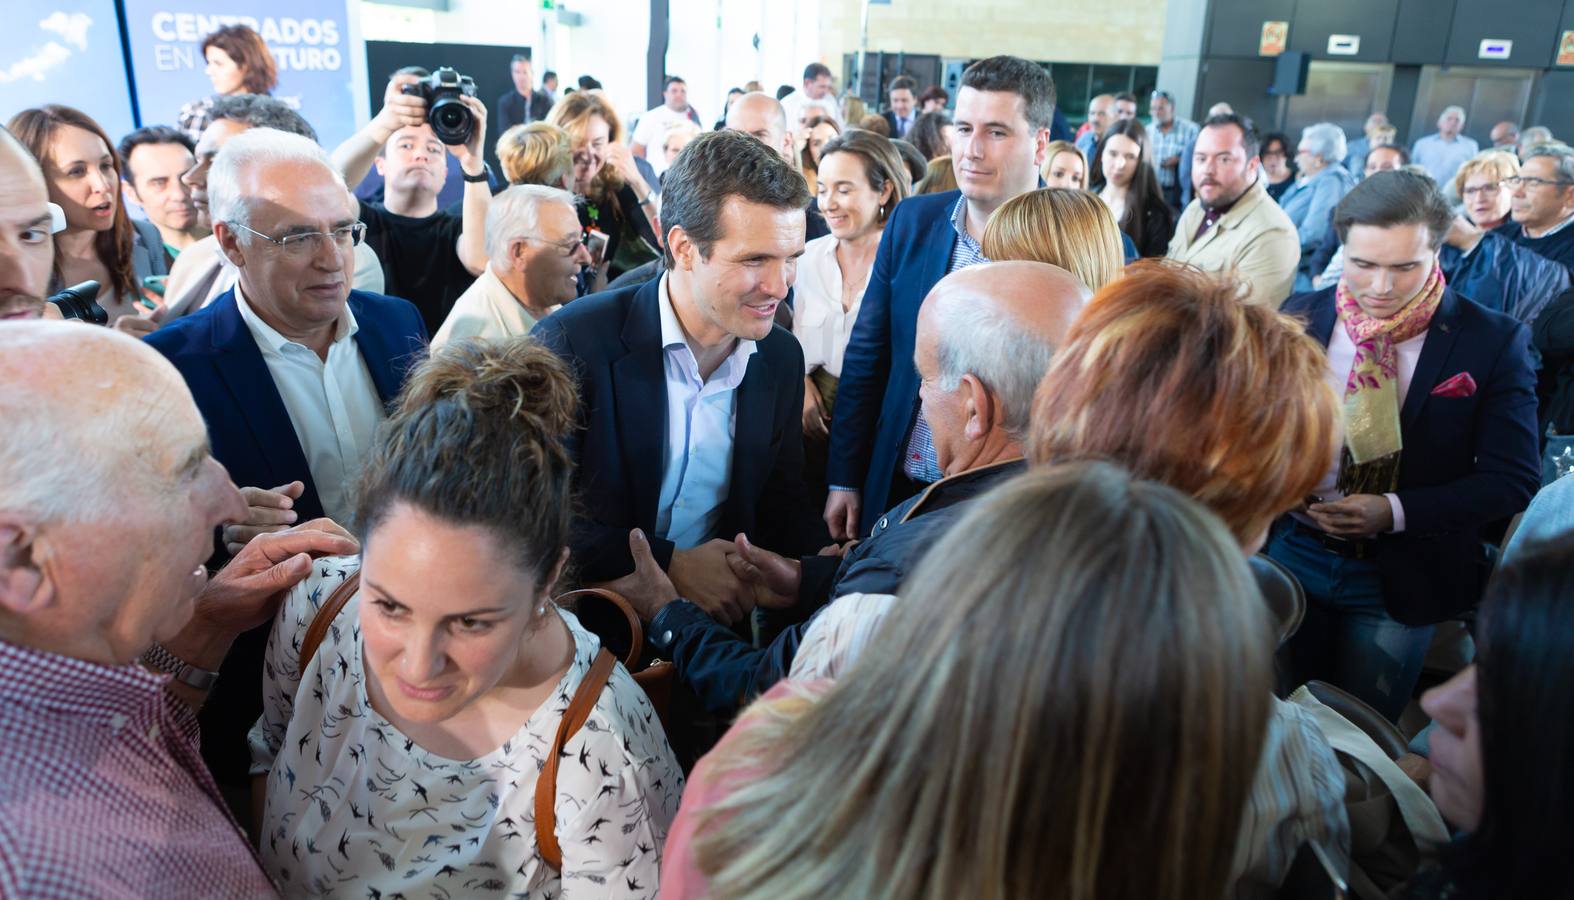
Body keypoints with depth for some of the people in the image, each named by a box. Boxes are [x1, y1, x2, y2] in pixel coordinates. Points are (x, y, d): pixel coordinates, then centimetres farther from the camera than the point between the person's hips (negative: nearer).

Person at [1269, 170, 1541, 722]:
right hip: (1293, 554, 2)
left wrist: (1397, 512, -22)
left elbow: (1513, 480, -10)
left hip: (1404, 578, -2)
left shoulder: (1491, 342, -12)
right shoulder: (1302, 317, -6)